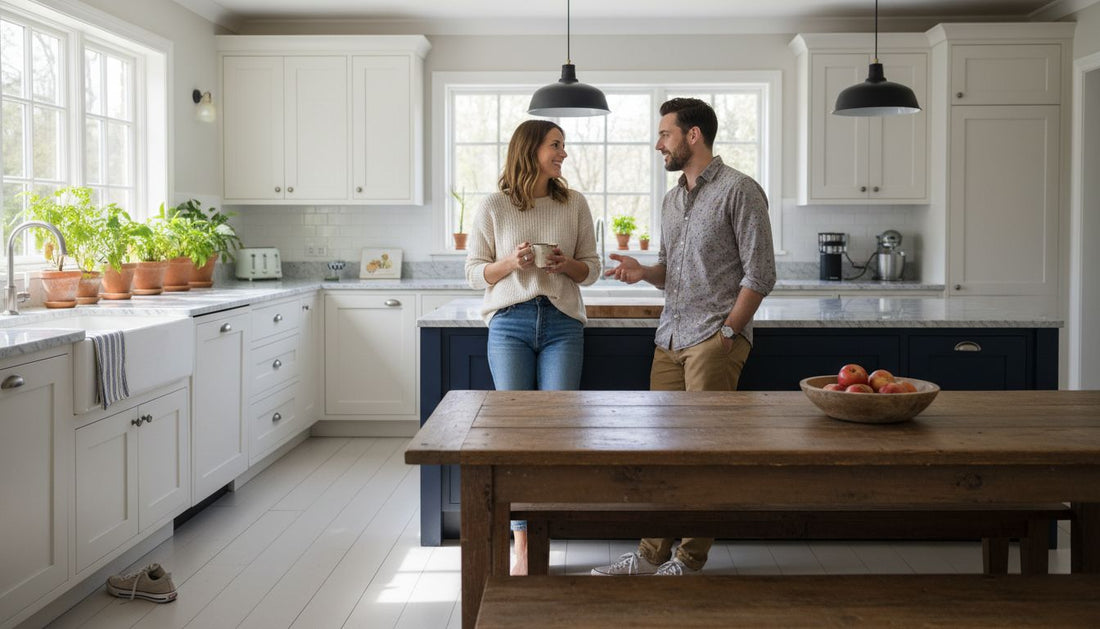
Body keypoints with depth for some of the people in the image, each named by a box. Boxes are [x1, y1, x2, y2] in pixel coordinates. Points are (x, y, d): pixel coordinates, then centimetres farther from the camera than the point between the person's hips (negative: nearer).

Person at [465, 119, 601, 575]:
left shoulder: (574, 204, 8)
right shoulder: (494, 207, 3)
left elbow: (591, 268, 12)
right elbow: (474, 272, 5)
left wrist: (567, 265, -9)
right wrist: (511, 262, -13)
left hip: (562, 324, 2)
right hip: (510, 324, -1)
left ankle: (536, 540, 11)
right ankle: (523, 548, 8)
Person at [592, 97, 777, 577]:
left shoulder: (739, 191, -6)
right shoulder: (672, 199, 18)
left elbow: (759, 273, -9)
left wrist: (727, 331, -12)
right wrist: (644, 272, 4)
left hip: (714, 339, -7)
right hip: (670, 339, 7)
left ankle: (690, 559, 8)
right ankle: (653, 553, 15)